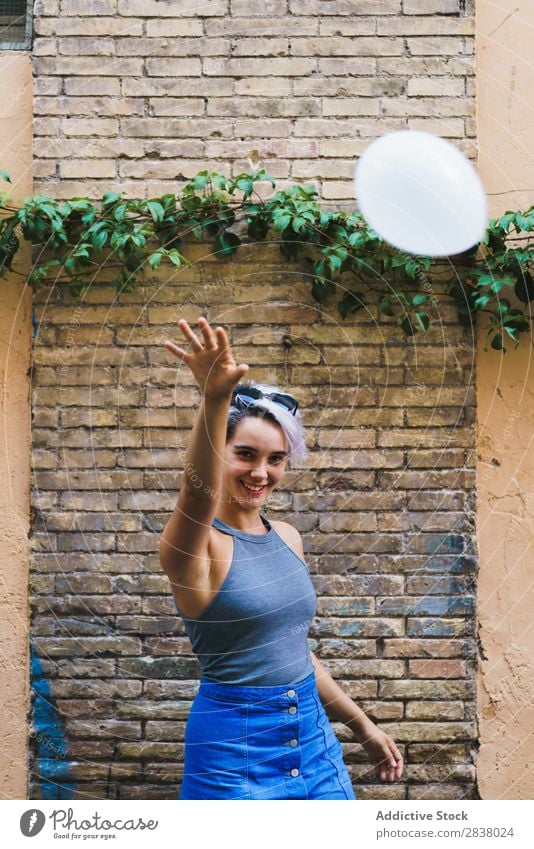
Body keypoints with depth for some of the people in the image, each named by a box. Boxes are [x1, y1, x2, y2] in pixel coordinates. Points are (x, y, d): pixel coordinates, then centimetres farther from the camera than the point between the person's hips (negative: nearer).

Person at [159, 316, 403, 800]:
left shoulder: (288, 538, 7)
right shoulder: (198, 545, -13)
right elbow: (199, 490, -37)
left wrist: (362, 726, 23)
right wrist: (214, 400, -54)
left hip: (312, 736, 6)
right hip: (237, 747, -6)